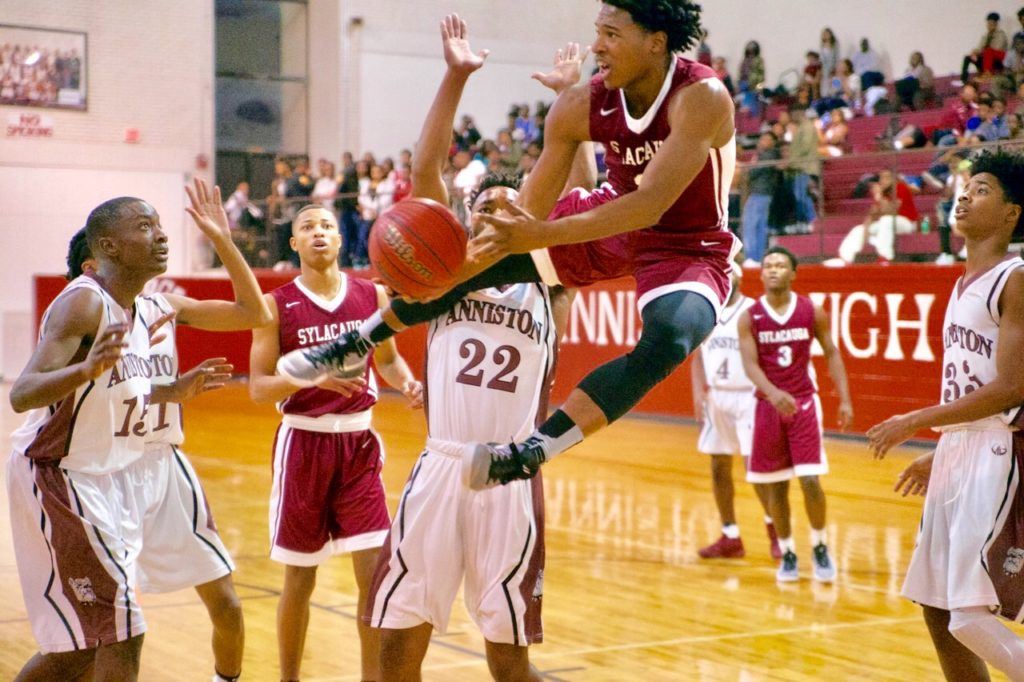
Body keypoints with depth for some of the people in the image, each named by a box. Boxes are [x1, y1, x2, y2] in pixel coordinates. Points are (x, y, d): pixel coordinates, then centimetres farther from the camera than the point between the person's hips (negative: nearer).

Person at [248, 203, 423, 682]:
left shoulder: (373, 296, 2)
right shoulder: (277, 305, -5)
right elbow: (258, 388, -9)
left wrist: (407, 383, -4)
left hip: (358, 442, 2)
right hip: (303, 442, -2)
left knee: (376, 569, -5)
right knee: (300, 576, 8)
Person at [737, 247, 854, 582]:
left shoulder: (812, 312, -2)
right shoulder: (749, 318, -3)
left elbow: (831, 354, 4)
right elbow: (750, 363, -12)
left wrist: (845, 399, -4)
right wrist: (773, 393, -30)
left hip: (804, 403, -1)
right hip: (769, 405, 1)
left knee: (810, 480, -9)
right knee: (776, 486, 6)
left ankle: (820, 548, 11)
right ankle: (787, 554, 21)